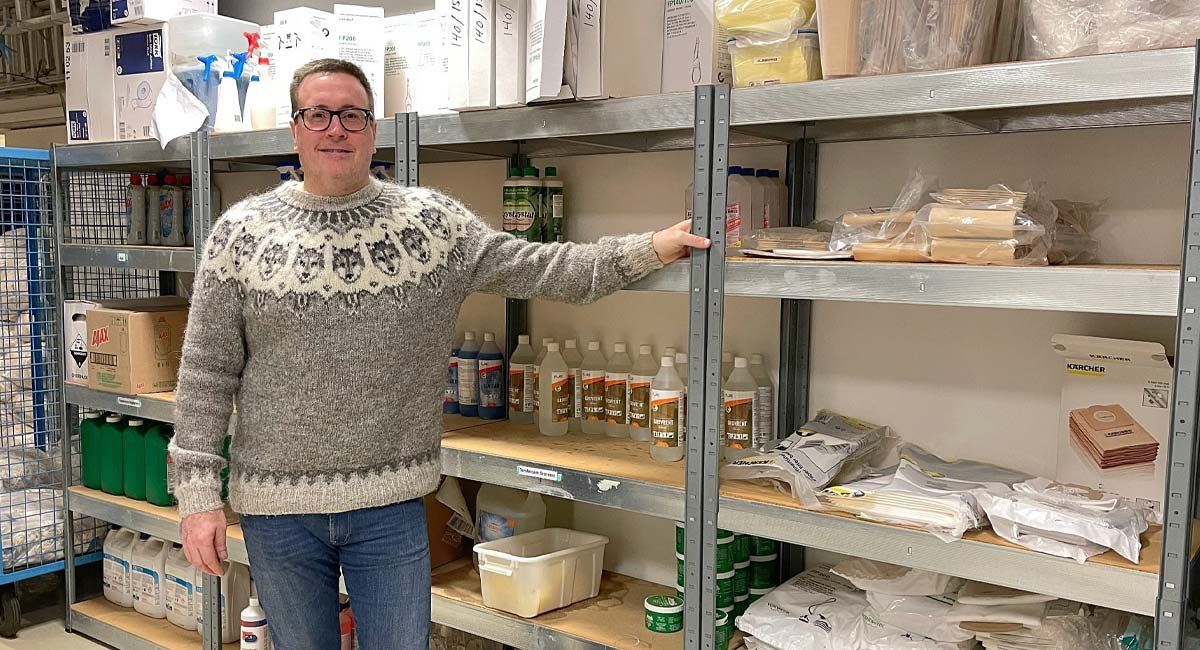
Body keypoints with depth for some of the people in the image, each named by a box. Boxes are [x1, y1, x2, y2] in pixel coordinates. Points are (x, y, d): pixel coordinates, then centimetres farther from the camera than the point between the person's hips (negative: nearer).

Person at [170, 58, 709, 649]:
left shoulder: (431, 219, -1)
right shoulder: (242, 231, -2)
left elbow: (533, 269, -1)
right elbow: (207, 374, -1)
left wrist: (647, 249, -8)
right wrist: (199, 495, -4)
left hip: (392, 503, 0)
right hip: (276, 506, 0)